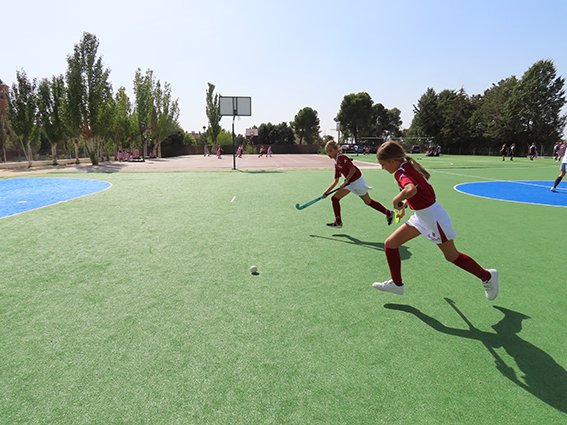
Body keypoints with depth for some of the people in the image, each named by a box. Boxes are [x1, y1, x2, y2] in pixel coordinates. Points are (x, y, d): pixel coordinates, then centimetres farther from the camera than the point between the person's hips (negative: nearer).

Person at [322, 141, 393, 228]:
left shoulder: (341, 157, -16)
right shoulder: (336, 163, 11)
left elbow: (353, 169, -22)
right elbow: (336, 180, 14)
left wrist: (345, 182, -20)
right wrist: (327, 191, 10)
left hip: (357, 181, -9)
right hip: (350, 184, 9)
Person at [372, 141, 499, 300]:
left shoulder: (401, 172, -24)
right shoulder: (409, 166, 5)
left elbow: (411, 190, -46)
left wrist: (396, 200, -27)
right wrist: (404, 203, 16)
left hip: (432, 216, -10)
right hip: (421, 217, 10)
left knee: (452, 256, 9)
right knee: (390, 244, 5)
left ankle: (487, 276, 33)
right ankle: (397, 284, 19)